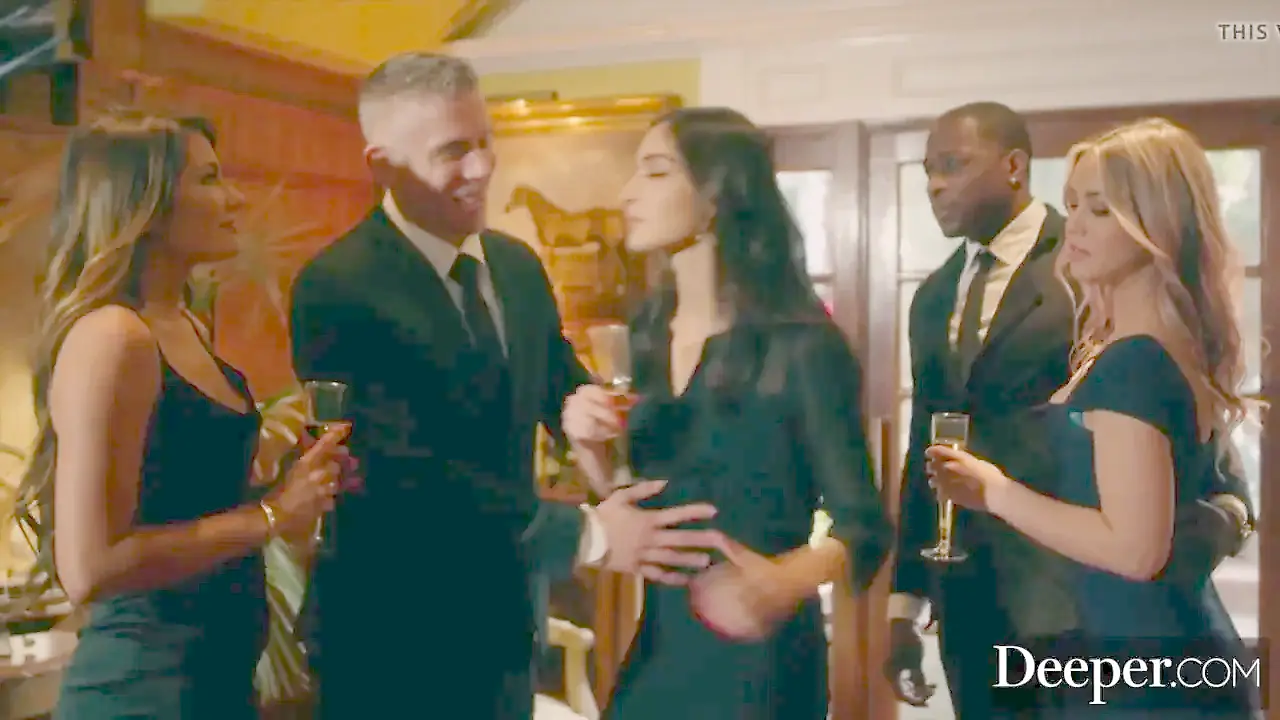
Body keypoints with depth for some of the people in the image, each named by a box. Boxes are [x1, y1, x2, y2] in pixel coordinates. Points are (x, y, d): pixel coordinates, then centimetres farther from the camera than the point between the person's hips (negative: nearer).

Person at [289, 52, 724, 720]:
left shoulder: (517, 264, 4)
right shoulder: (337, 286, -18)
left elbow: (559, 391, 13)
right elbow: (408, 471, -24)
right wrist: (584, 535, -25)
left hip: (505, 623, 6)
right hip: (392, 639, -6)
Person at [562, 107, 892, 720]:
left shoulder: (800, 345, -16)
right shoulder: (648, 333, 2)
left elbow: (863, 525, -14)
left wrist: (786, 581, -33)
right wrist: (590, 447, -12)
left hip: (756, 654, -5)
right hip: (658, 642, 6)